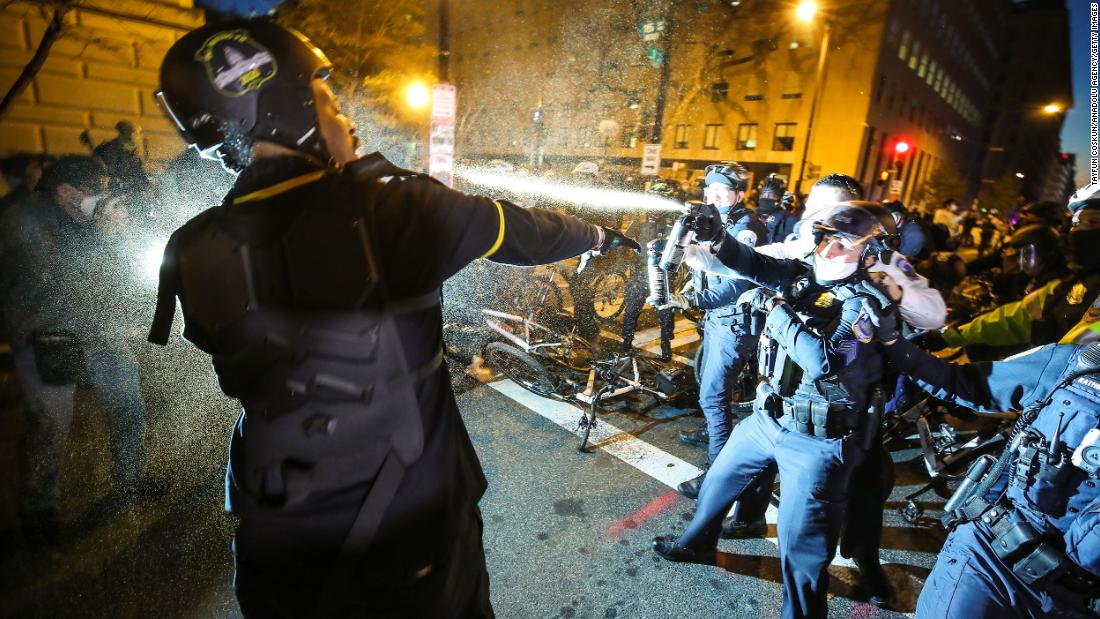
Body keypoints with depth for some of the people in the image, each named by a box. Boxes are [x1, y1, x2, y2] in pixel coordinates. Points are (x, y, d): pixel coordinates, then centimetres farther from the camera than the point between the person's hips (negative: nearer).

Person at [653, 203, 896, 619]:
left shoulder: (866, 305, -15)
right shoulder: (801, 277, 2)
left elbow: (823, 360, -30)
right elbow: (756, 265, -12)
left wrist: (775, 309, -25)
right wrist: (718, 238, -30)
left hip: (817, 441, -6)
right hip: (767, 418, 7)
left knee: (800, 540, 5)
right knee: (718, 480, 23)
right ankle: (696, 544, 50)